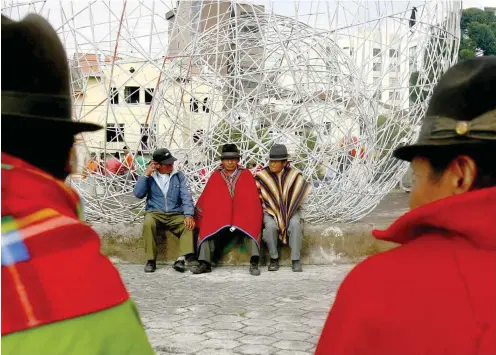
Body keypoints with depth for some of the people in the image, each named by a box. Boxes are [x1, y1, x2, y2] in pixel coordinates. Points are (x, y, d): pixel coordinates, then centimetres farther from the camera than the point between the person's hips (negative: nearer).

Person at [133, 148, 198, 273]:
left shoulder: (179, 176, 8)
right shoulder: (150, 177, 9)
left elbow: (186, 197, -1)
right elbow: (138, 194, -1)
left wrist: (189, 215, -17)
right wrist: (146, 174, -7)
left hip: (175, 214, 1)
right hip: (155, 213, -1)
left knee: (189, 225, -29)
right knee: (148, 223, -34)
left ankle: (183, 258, -39)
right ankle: (151, 260, -25)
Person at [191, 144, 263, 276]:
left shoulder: (246, 175, 10)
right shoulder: (216, 176, 12)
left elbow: (253, 200, 5)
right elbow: (207, 200, 9)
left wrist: (251, 216, -11)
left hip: (243, 216, -1)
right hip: (219, 218, 1)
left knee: (252, 225, -31)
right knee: (208, 226, -25)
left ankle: (254, 263, -35)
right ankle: (205, 263, -28)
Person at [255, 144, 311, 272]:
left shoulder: (293, 174, 0)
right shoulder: (262, 175, -3)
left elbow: (303, 192, 5)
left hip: (290, 210, 1)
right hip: (270, 210, 0)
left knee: (295, 224, -31)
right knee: (270, 226, -33)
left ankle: (296, 260, -24)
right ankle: (274, 258, -14)